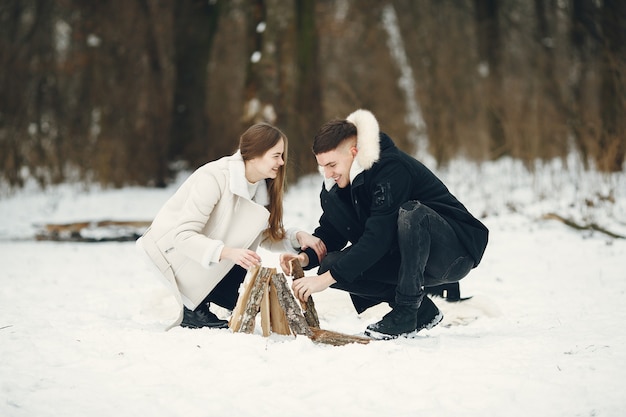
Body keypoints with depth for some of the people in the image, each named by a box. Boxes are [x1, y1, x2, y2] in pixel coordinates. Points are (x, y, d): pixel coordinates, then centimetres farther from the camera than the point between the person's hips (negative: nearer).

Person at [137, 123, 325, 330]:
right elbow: (183, 235, -31)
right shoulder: (213, 177, -26)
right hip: (173, 250, -7)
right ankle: (191, 307, -14)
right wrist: (227, 252, -44)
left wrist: (297, 237, -17)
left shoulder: (262, 187, -2)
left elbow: (267, 236, 2)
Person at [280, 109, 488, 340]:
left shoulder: (392, 169, -25)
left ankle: (406, 312, -24)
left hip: (455, 253, -8)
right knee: (332, 263, -11)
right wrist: (306, 257, -16)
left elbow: (378, 238, -30)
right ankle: (421, 311, -4)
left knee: (411, 213, -38)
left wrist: (326, 278, -30)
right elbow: (330, 230, 5)